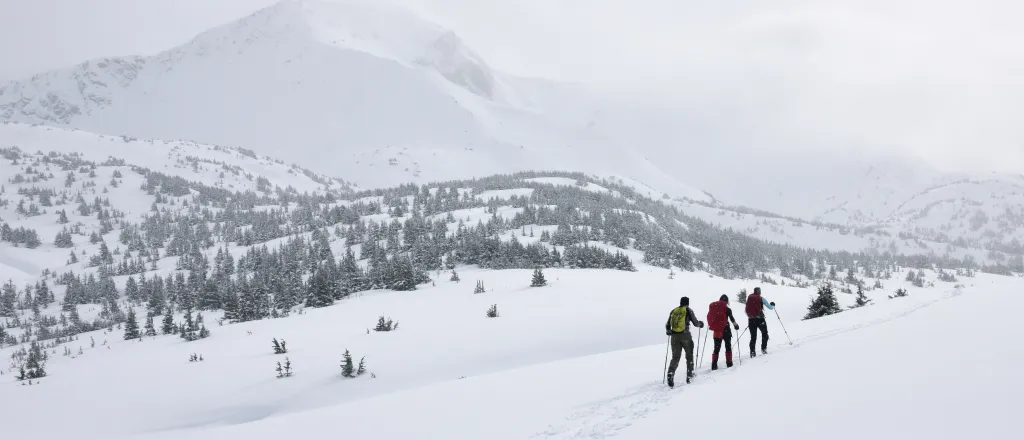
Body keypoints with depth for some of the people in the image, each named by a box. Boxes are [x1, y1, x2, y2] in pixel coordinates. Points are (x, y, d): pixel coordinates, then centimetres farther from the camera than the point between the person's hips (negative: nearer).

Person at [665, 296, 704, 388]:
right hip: (685, 335, -3)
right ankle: (689, 376, 14)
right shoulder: (688, 310, 0)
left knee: (675, 357, 4)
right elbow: (695, 323, -1)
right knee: (689, 356, 15)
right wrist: (701, 324, 21)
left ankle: (671, 374, -20)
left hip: (674, 336, 3)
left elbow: (668, 325, 13)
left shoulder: (673, 311, 11)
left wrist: (668, 332, 34)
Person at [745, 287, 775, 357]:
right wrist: (773, 305, 23)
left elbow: (746, 310, 13)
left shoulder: (749, 298, 8)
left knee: (753, 336, 7)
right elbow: (770, 307, 1)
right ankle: (764, 349, 7)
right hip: (760, 319, -3)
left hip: (751, 319, 3)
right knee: (764, 334, 15)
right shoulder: (761, 298, -3)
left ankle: (752, 352, -2)